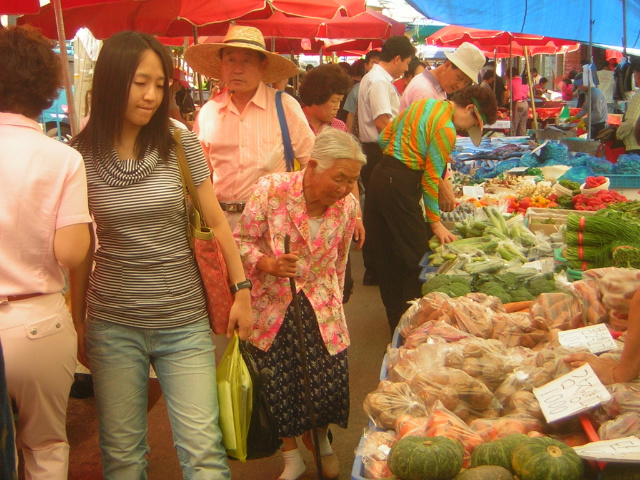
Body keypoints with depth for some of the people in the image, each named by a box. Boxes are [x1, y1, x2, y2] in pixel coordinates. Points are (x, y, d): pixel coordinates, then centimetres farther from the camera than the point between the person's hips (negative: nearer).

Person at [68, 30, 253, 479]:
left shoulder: (181, 144, -3)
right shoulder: (82, 155, -3)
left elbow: (215, 221, 4)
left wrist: (242, 290, 3)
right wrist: (79, 322, 11)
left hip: (184, 323, 0)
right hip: (113, 326, 1)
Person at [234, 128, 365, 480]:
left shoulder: (347, 205, -6)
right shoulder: (271, 191, -19)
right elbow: (241, 241, -10)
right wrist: (269, 264, -28)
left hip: (320, 307, 2)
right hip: (272, 306, -2)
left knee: (331, 381, -2)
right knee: (279, 384, 3)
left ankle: (321, 441, 31)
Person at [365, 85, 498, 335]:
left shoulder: (424, 103, 12)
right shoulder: (446, 130, -14)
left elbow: (384, 137, 17)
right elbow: (431, 179, -12)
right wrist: (435, 222, -3)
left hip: (381, 174, 9)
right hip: (402, 186, -9)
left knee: (387, 257, 17)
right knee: (415, 258, 3)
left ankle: (395, 322, 30)